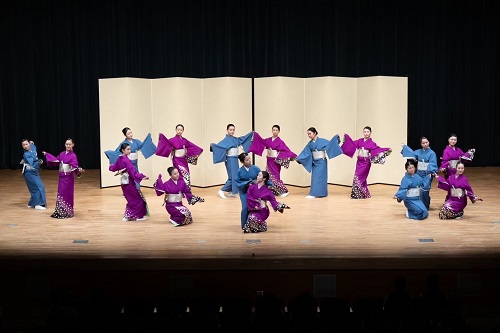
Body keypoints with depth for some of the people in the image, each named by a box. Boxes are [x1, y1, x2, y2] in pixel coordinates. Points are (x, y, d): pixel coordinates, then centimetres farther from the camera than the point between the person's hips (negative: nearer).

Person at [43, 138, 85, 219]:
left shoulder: (73, 156, -11)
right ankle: (60, 211, 18)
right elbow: (55, 161, 20)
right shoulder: (62, 154, 8)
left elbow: (74, 166, -21)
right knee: (60, 194, 10)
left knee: (67, 194, -2)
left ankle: (67, 212, 7)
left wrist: (79, 170, -42)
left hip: (68, 178, -6)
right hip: (61, 177, 6)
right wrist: (47, 154, 27)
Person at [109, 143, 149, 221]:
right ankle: (138, 216, 9)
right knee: (139, 199, 4)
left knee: (131, 200, 18)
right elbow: (132, 171, -27)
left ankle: (127, 216, 17)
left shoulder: (119, 159, 7)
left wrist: (111, 166, 45)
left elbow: (112, 168, 21)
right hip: (129, 182, -8)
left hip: (123, 182, 8)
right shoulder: (126, 160, -18)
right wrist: (142, 176, -33)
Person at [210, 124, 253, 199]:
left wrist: (251, 133, 28)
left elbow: (244, 138, 25)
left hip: (235, 159, 8)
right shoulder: (226, 140, -12)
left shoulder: (236, 139, 10)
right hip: (230, 160, -8)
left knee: (235, 176, 9)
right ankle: (222, 191, -3)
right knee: (232, 177, -10)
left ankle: (231, 192, 15)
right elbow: (219, 145, -25)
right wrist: (213, 145, -44)